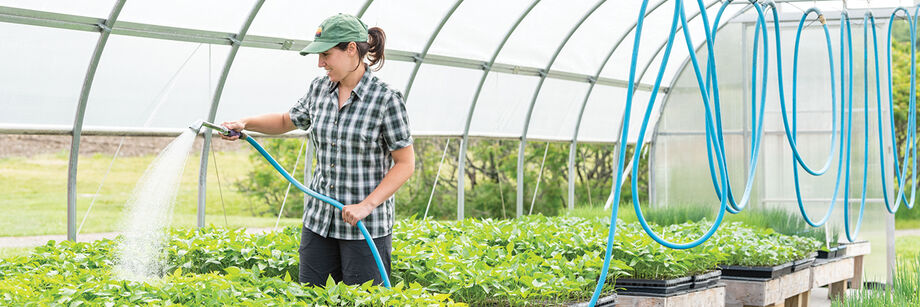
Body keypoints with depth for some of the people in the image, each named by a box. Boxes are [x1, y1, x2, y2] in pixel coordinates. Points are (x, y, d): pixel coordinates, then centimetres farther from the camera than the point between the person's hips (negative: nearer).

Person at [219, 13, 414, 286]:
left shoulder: (385, 99, -13)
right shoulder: (320, 89, 5)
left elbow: (405, 164, -11)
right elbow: (288, 121, 23)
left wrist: (367, 205, -18)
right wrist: (246, 123, 7)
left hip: (366, 226, -6)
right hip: (319, 218, 6)